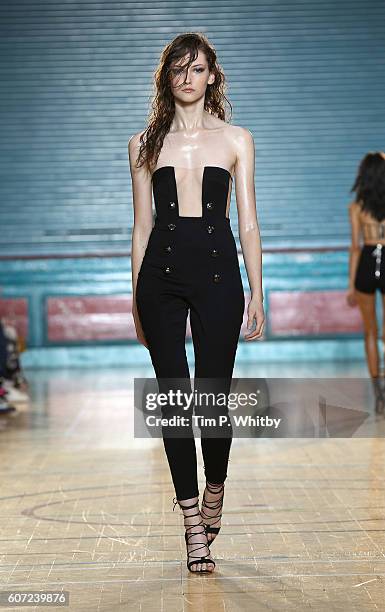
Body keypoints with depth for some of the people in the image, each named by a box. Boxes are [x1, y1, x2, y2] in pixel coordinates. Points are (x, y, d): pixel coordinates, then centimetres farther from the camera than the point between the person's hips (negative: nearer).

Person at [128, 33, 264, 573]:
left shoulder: (236, 139, 7)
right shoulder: (145, 143, 10)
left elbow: (248, 223, 5)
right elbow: (142, 225, 10)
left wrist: (256, 294, 0)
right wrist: (136, 297, 8)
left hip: (218, 270, -1)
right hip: (162, 274, 1)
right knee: (174, 397, 1)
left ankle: (215, 489, 27)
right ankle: (194, 526, 8)